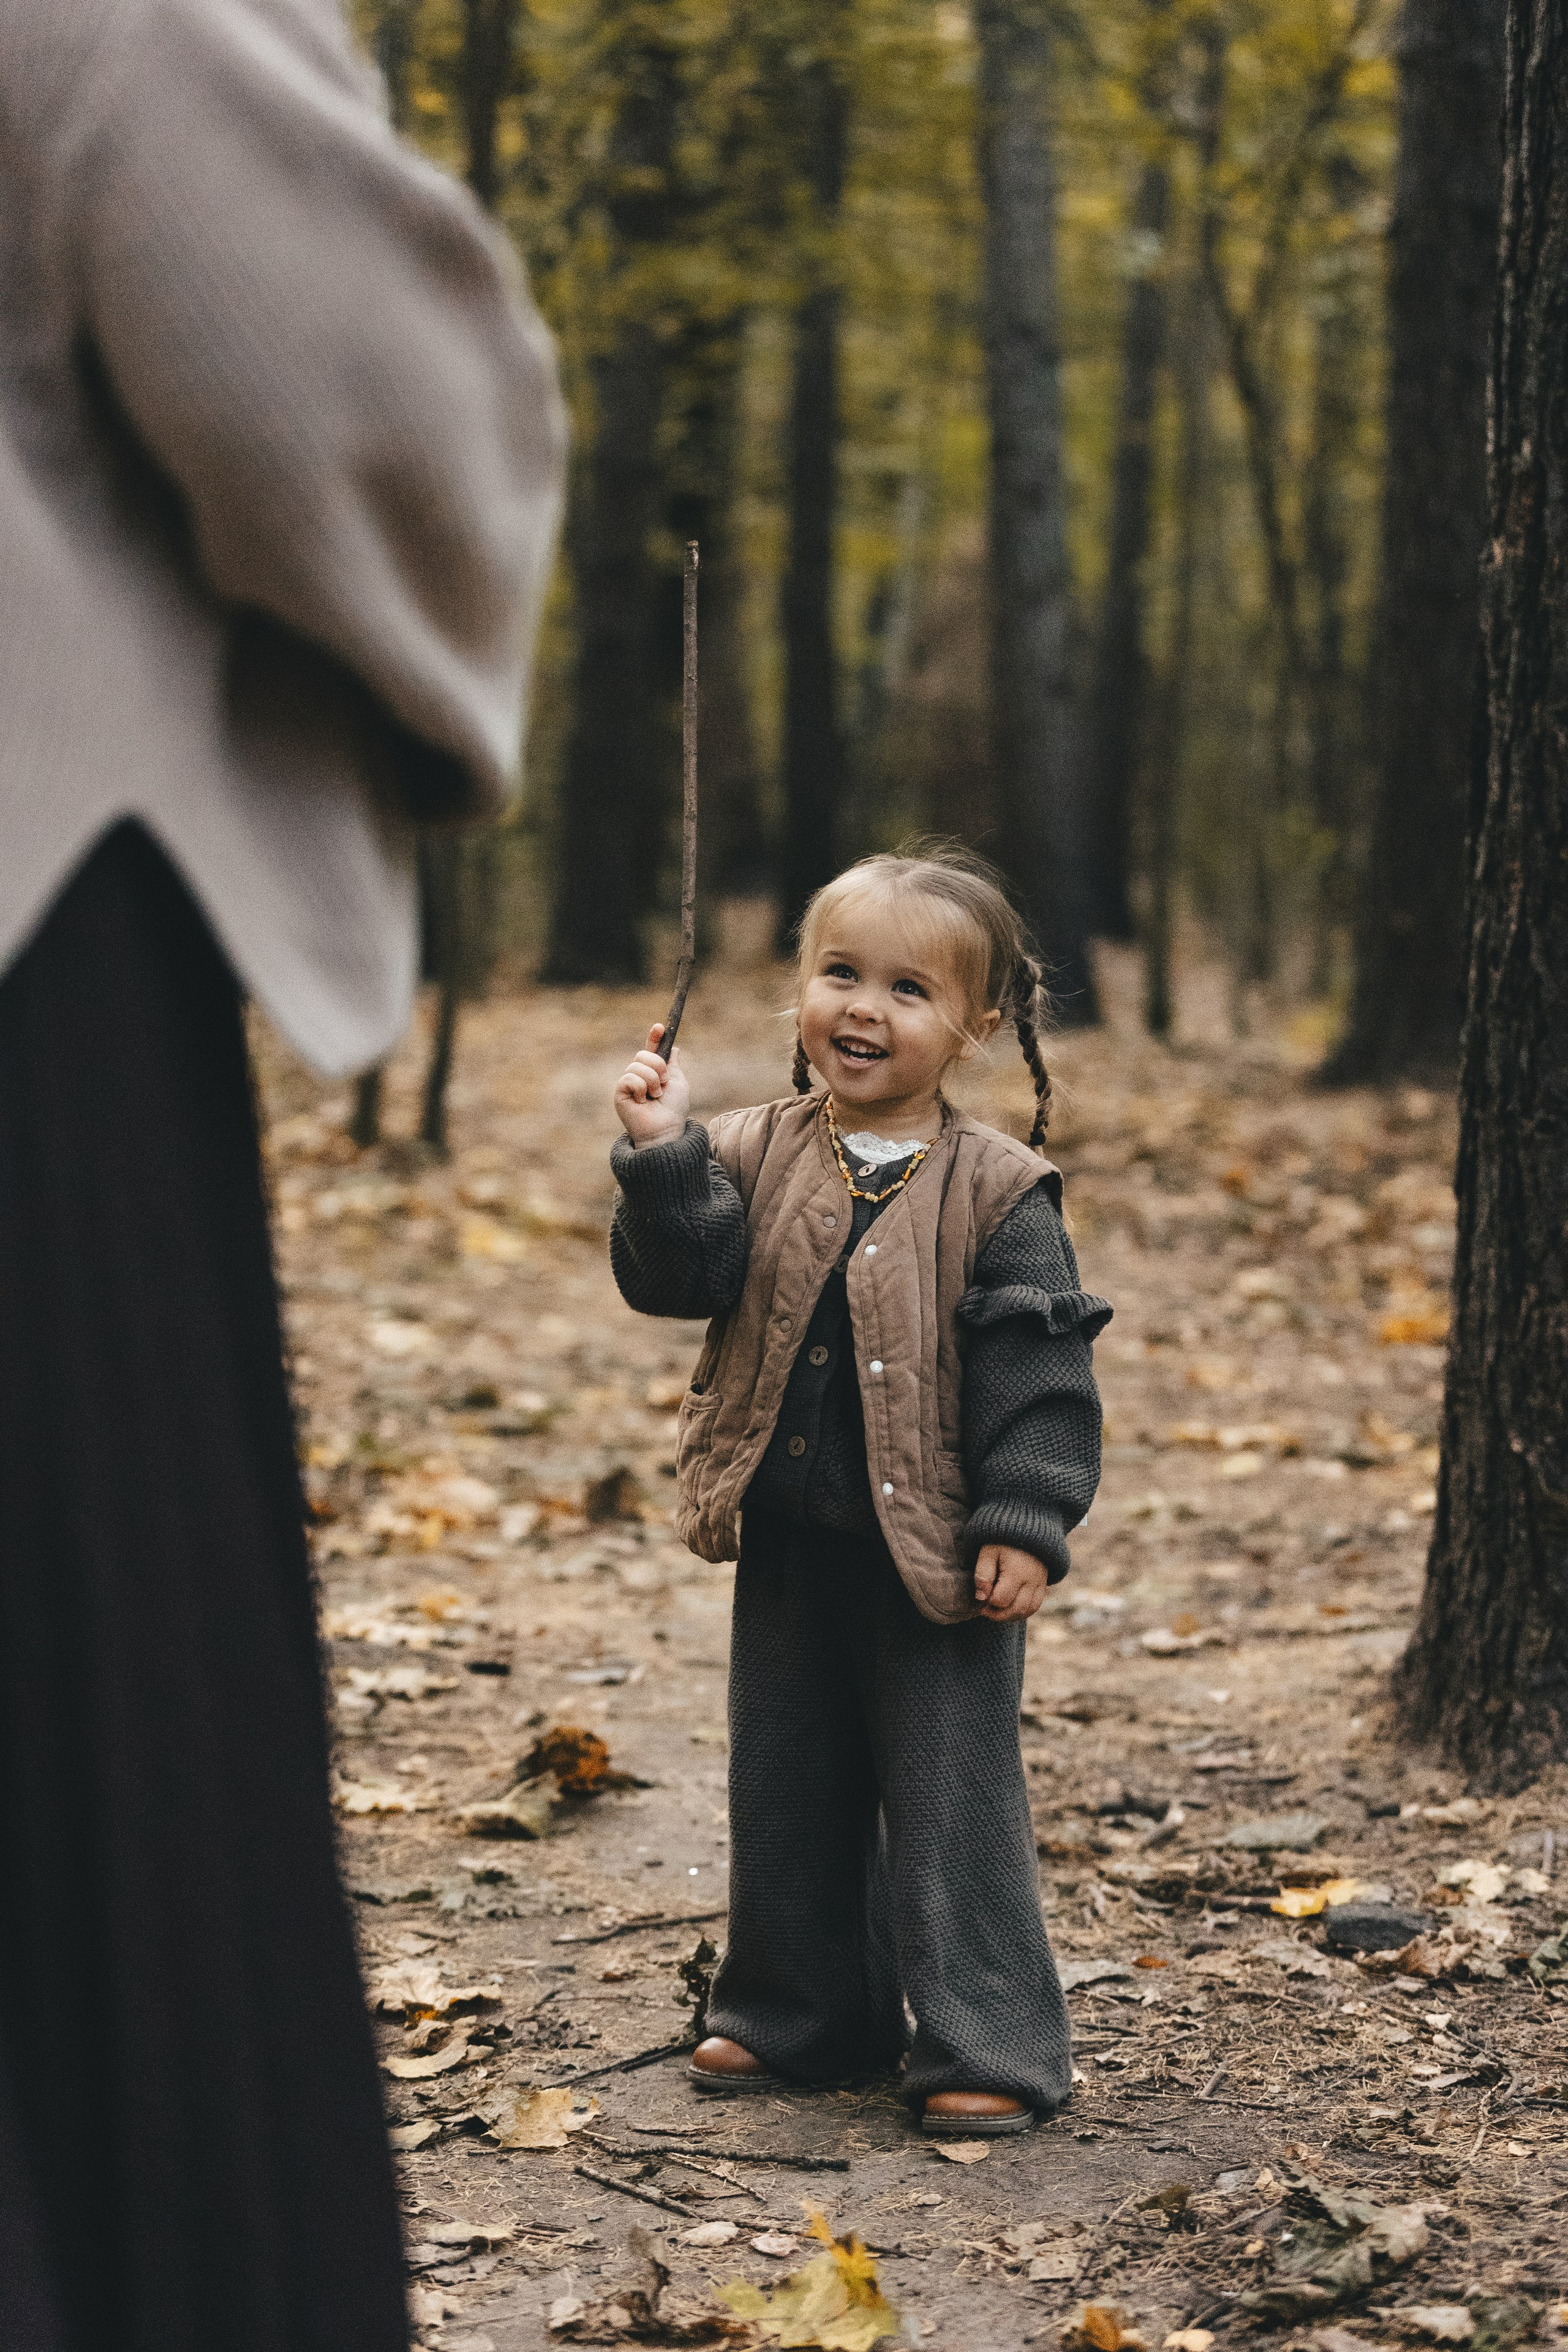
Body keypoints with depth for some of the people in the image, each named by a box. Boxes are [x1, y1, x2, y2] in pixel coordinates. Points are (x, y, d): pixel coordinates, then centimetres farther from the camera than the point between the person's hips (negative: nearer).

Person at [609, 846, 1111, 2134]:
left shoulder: (996, 1193, -8)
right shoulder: (752, 1157, 2)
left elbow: (1039, 1364, -9)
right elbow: (679, 1278, -9)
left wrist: (1025, 1523, -14)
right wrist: (662, 1157, -22)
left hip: (937, 1556, -4)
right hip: (787, 1545, 5)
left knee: (953, 1798, 0)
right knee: (786, 1788, 16)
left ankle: (988, 2043, 10)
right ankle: (795, 2013, 31)